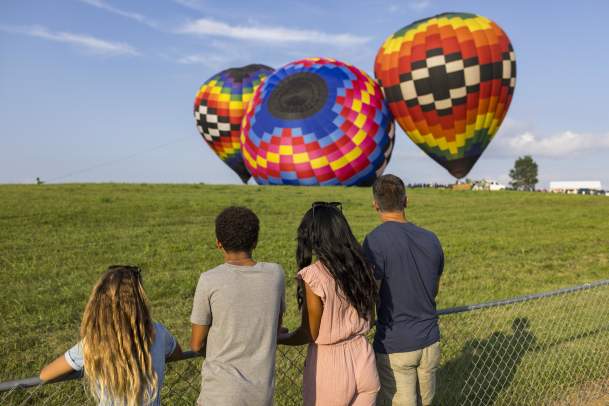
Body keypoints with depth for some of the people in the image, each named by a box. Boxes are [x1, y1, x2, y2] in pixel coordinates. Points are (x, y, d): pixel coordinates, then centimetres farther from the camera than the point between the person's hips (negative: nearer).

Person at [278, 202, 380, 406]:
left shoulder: (313, 276, -20)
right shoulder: (361, 268, -3)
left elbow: (309, 334, -12)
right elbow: (367, 320, 7)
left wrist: (280, 338, 7)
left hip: (329, 366, -5)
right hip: (363, 361, 5)